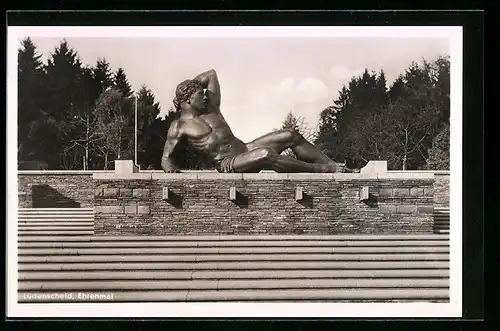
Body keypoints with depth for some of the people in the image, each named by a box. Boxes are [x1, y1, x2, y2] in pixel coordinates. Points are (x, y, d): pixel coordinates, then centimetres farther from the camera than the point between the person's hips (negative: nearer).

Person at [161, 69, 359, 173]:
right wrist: (173, 172, -24)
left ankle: (335, 166, -4)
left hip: (244, 149, 9)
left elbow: (211, 74, 23)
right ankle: (323, 170, -29)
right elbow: (165, 158, -4)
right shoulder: (179, 127, -2)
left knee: (291, 135, -4)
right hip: (227, 164, -8)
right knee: (266, 154, -37)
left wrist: (189, 86, 19)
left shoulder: (211, 109, 15)